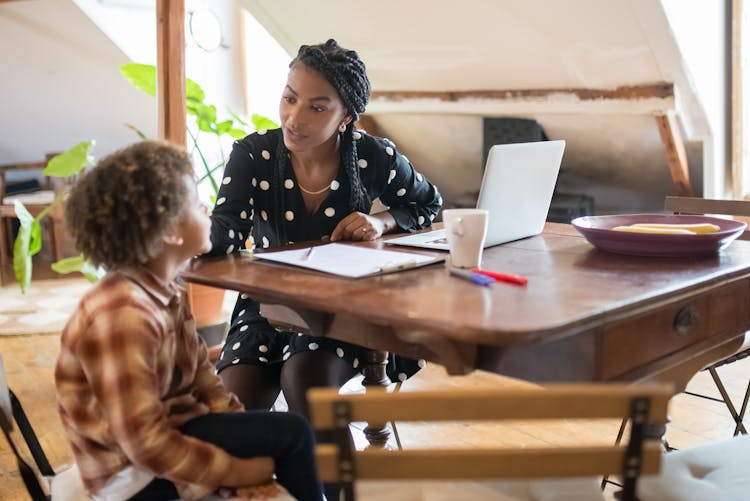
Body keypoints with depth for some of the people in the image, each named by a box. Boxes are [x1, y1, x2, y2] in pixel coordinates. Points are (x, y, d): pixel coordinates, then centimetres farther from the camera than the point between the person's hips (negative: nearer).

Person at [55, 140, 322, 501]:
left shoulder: (165, 292, 1)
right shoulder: (123, 318, -29)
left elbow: (200, 372, 7)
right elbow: (146, 446, -29)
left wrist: (246, 439, -4)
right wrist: (235, 471, -18)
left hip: (169, 426, 9)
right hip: (134, 469, -9)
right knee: (292, 434, -13)